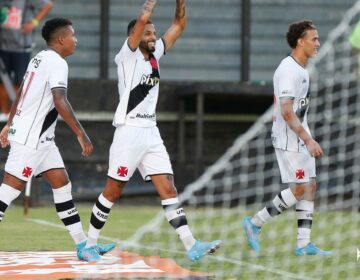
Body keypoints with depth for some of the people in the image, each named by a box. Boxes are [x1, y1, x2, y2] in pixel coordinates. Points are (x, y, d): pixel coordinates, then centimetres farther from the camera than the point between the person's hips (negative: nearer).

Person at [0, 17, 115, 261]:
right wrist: (81, 134, -27)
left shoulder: (39, 58, 15)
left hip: (41, 138, 10)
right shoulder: (57, 63, -15)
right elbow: (60, 101, -27)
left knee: (62, 184, 8)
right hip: (30, 138, -10)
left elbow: (21, 95, 23)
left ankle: (83, 244, 9)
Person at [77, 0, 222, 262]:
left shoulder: (155, 53, 13)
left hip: (151, 132, 7)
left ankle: (191, 246, -7)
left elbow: (179, 24, 17)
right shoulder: (128, 55, -6)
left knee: (168, 188, -1)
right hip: (129, 131, -7)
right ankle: (89, 245, 11)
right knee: (113, 191, 0)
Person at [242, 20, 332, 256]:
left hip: (301, 138, 10)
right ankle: (255, 224, 1)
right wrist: (308, 140, -26)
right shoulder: (288, 70, -17)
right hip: (288, 139, -10)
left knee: (310, 187, 5)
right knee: (299, 189, -10)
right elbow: (286, 112, -24)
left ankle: (304, 243, 6)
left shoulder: (301, 69, 14)